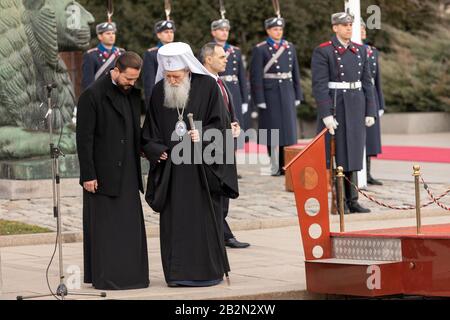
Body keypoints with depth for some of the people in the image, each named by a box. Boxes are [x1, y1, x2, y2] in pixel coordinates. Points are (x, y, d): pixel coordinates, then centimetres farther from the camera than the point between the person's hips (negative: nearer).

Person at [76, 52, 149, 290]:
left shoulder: (133, 94, 11)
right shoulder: (93, 96, -11)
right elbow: (84, 138, -12)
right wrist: (88, 175, -15)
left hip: (128, 173, 7)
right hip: (103, 173, -7)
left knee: (130, 224, 8)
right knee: (104, 225, -2)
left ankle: (130, 275, 14)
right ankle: (103, 277, 4)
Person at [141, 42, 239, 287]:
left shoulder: (207, 86, -4)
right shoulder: (159, 91, 6)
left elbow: (219, 123, -3)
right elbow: (150, 130, 13)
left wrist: (202, 136, -19)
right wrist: (156, 150, -2)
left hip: (202, 164, -3)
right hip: (171, 164, 3)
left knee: (204, 218, -1)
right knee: (174, 219, 2)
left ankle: (208, 271, 6)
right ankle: (178, 273, 7)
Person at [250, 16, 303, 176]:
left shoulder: (290, 47, 11)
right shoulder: (260, 49, -4)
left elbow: (295, 73, 13)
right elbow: (256, 76, -7)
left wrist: (298, 96, 9)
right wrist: (260, 100, -12)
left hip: (287, 94, 5)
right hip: (270, 94, -4)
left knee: (289, 129, 5)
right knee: (273, 130, -1)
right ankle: (275, 167, 4)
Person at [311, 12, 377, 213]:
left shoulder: (360, 51, 11)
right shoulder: (323, 52, -6)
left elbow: (367, 82, 12)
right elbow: (319, 85, -12)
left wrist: (370, 112, 6)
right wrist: (326, 114, -19)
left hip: (356, 108, 6)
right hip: (335, 107, -6)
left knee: (352, 153, 8)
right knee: (336, 155, -2)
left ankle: (352, 200, 14)